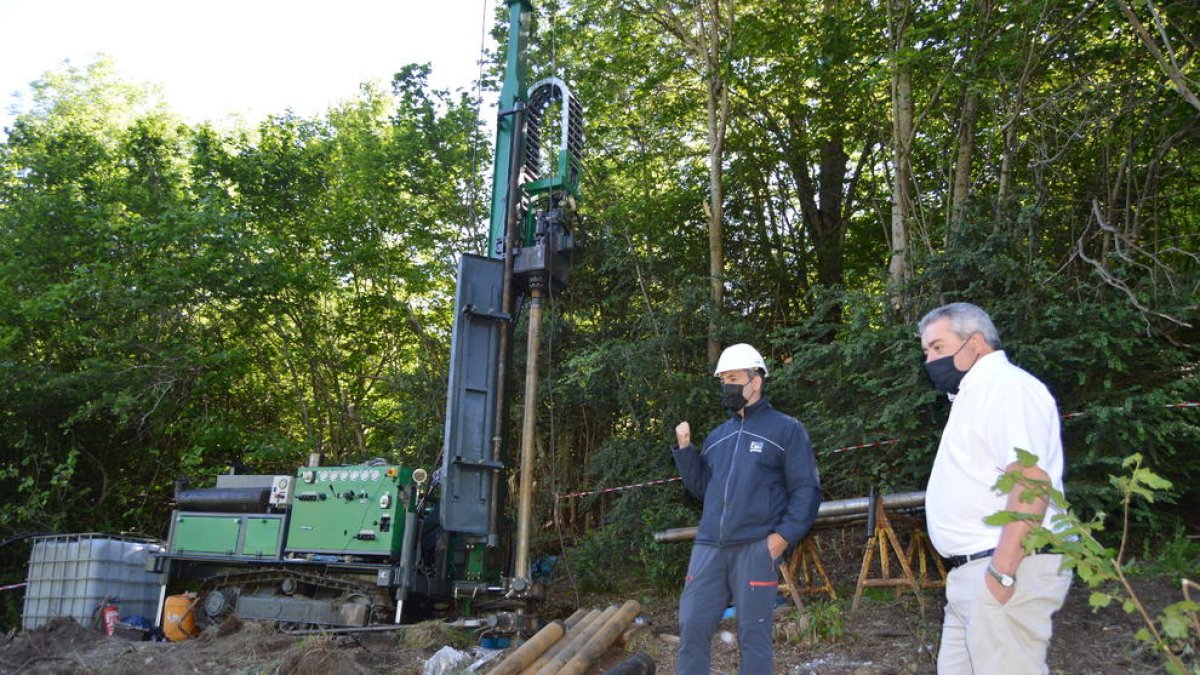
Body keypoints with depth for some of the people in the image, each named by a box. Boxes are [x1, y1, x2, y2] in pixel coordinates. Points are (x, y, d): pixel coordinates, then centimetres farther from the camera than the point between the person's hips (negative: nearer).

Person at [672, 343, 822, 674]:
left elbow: (806, 489, -2)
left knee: (753, 633, 1)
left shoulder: (786, 429, 3)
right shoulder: (717, 435, 20)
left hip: (756, 548, -5)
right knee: (692, 626, 3)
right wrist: (685, 449, 9)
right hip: (709, 547, 5)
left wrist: (784, 535, -13)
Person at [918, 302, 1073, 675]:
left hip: (1006, 568, -10)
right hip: (973, 570, 10)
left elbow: (1031, 480, -23)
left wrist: (1002, 570, -25)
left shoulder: (1007, 385, -11)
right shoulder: (975, 395, 21)